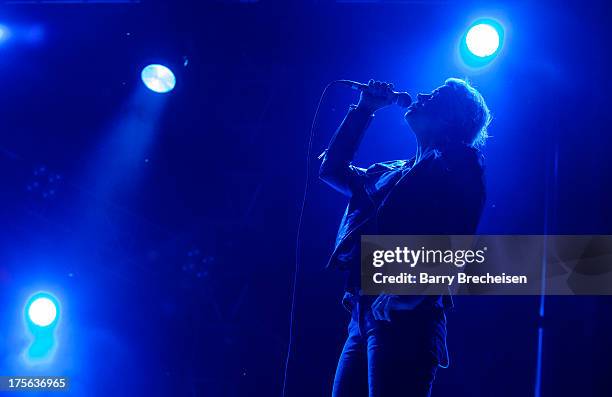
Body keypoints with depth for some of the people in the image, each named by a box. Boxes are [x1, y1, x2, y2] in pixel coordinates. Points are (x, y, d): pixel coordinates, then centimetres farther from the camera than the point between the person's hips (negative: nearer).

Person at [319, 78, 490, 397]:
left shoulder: (458, 162, 3)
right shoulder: (397, 172, 26)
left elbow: (450, 237, -11)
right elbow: (332, 170, 33)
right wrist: (364, 109, 28)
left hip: (404, 318, -8)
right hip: (364, 316, 8)